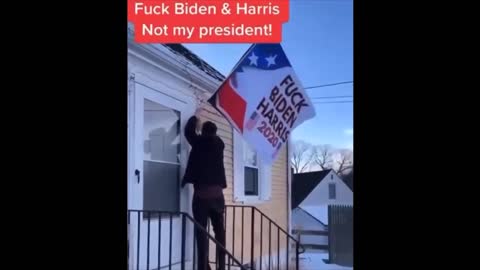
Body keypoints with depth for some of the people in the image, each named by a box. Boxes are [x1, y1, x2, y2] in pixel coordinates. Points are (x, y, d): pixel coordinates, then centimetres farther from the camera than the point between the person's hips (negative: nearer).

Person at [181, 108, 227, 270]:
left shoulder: (199, 142, 0)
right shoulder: (219, 144, 11)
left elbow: (189, 130, 19)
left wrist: (195, 117, 36)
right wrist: (203, 125, 47)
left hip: (201, 194, -4)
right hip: (217, 194, 4)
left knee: (201, 232, -4)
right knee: (219, 231, 10)